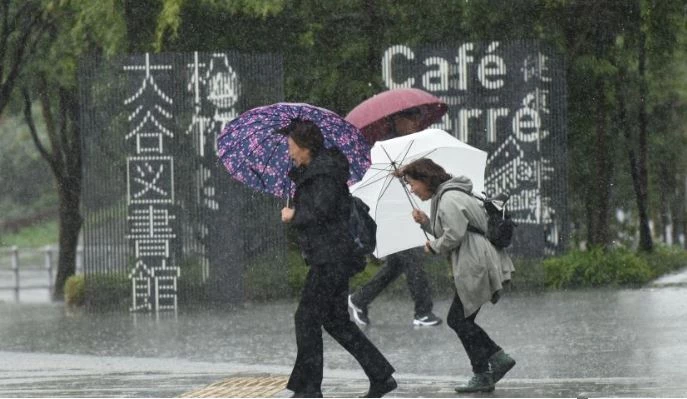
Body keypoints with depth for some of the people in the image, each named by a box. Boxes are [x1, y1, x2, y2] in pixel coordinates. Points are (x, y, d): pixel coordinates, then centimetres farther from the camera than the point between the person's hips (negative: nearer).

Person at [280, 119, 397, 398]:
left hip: (331, 257, -10)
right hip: (329, 257, 10)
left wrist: (293, 216, -8)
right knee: (336, 321, 11)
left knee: (307, 318, -7)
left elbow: (321, 213, -23)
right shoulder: (311, 170, 17)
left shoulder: (324, 172, -14)